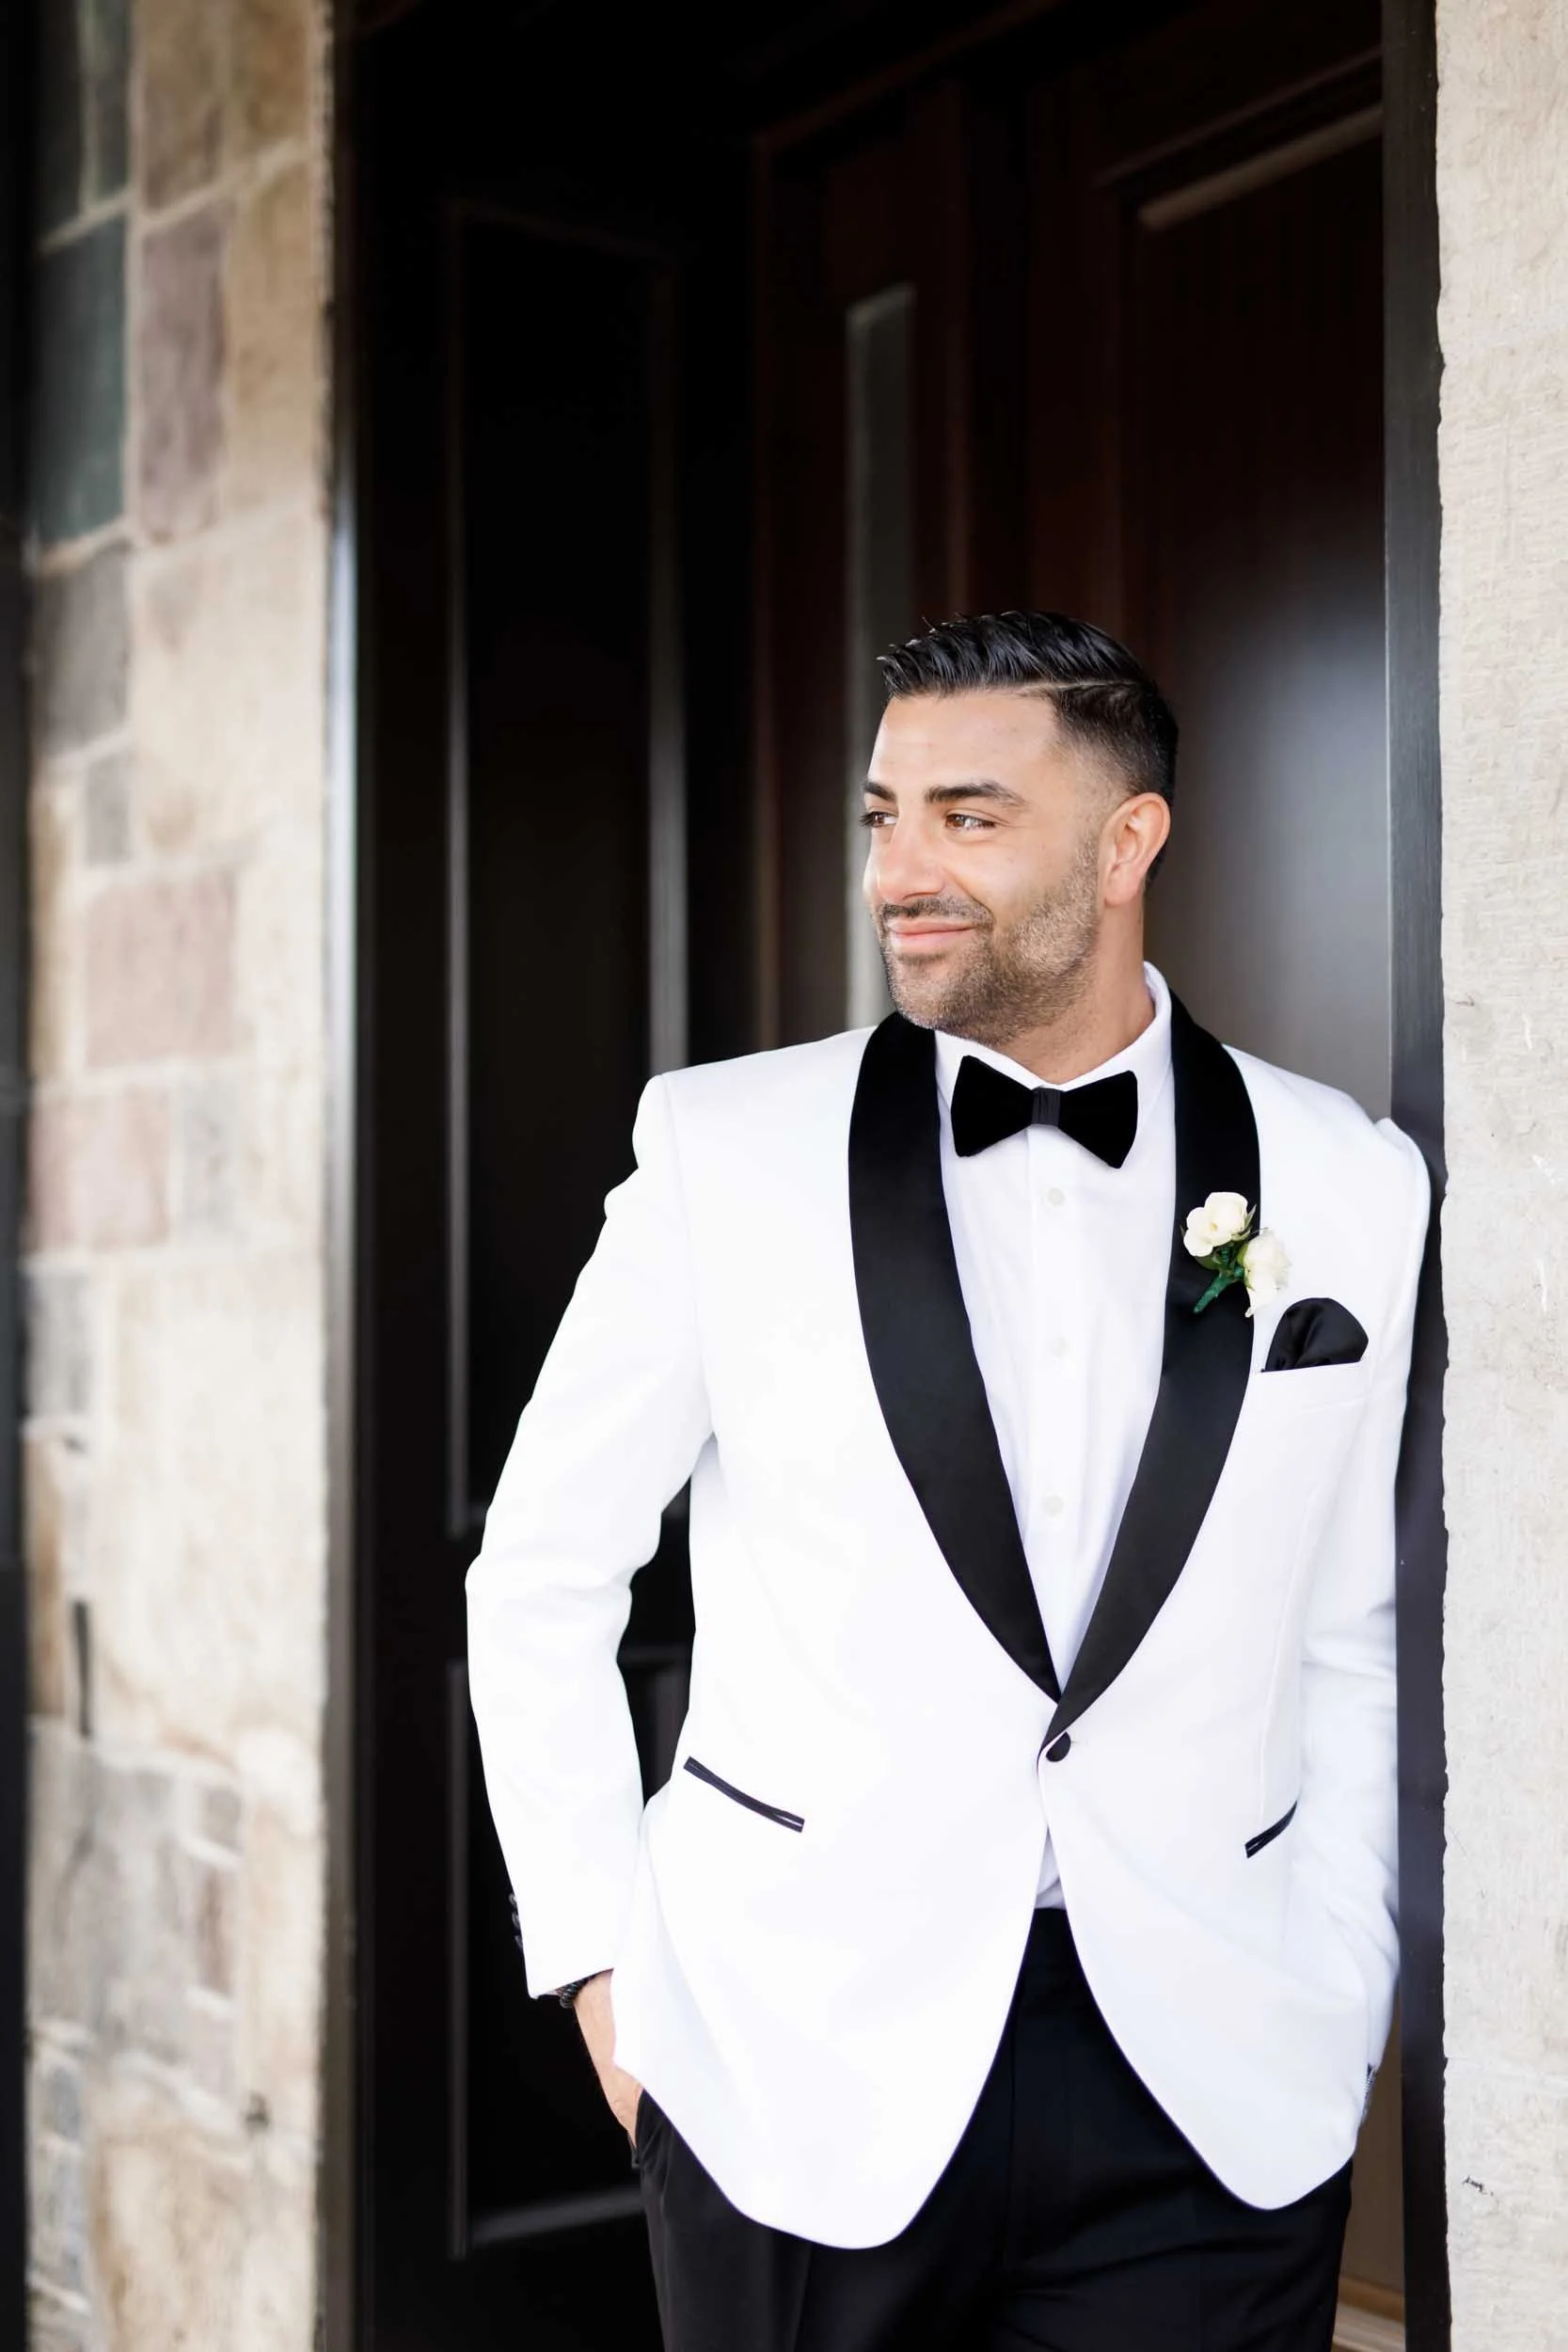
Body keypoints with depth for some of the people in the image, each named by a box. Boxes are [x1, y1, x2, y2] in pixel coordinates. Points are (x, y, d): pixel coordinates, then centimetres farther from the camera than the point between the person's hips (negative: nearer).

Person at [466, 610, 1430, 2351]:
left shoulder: (1347, 1188, 2)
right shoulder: (731, 1150, -3)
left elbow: (1349, 1636, 10)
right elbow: (540, 1575, 4)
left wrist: (1343, 1996, 5)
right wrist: (599, 1962, 0)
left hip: (1213, 2100, 1)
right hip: (804, 2075, -1)